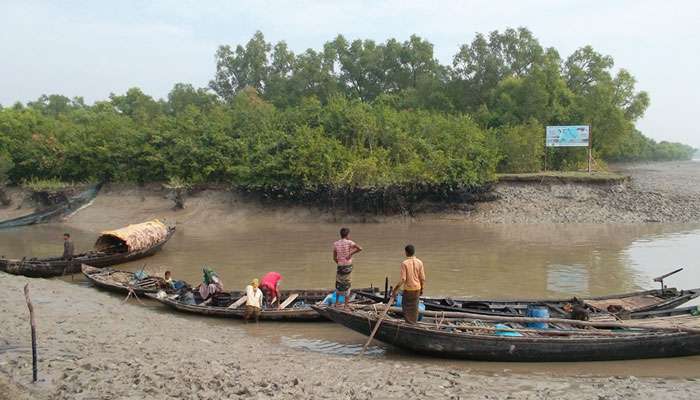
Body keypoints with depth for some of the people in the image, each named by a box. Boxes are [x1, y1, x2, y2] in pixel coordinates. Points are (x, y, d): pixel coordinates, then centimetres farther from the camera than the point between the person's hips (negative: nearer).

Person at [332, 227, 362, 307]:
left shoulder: (336, 244, -1)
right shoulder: (349, 242, -9)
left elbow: (334, 258, 3)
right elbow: (360, 248, -21)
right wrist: (351, 254, -13)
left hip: (340, 267, 2)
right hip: (348, 266, -2)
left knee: (338, 284, 21)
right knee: (347, 286, 7)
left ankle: (337, 302, 29)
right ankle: (346, 305, 9)